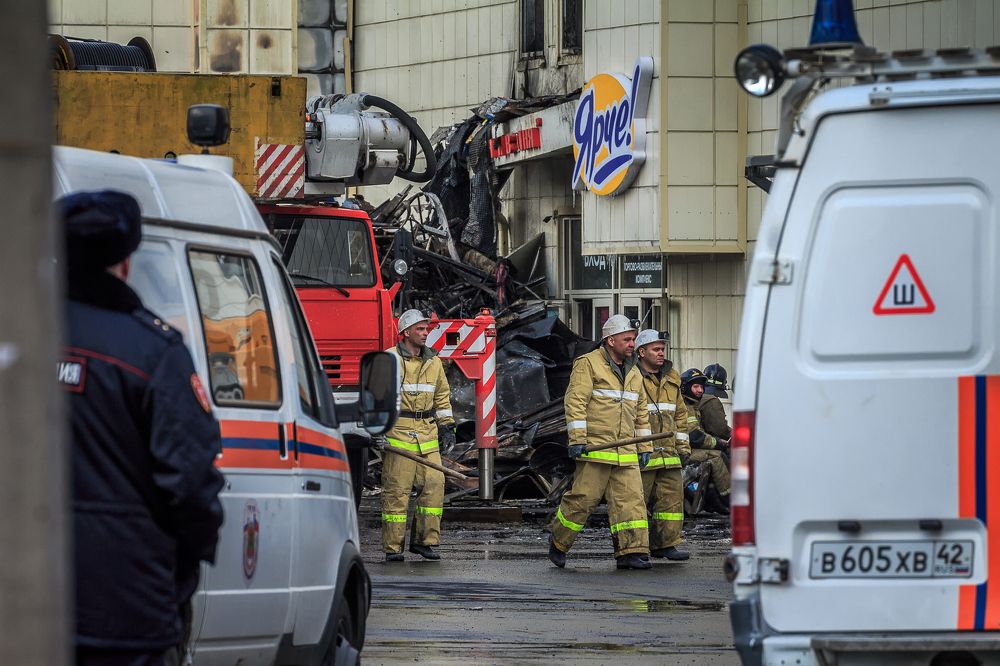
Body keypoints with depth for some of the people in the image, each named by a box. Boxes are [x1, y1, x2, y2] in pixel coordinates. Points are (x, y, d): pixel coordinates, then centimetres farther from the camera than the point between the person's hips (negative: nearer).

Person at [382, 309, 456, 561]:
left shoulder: (433, 361, 15)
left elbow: (442, 396, 24)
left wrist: (447, 427, 19)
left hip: (427, 435, 5)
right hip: (398, 433, -5)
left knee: (434, 484, -3)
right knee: (396, 490, -5)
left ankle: (424, 540, 5)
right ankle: (392, 547, -2)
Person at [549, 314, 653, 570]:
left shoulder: (633, 373, 20)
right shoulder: (588, 364, -2)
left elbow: (641, 413, 26)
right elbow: (575, 402, -9)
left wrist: (644, 447, 21)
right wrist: (577, 439, -17)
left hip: (625, 453, 6)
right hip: (595, 448, -6)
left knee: (631, 499, -5)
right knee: (583, 498, -4)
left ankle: (631, 551, -8)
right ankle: (558, 543, 14)